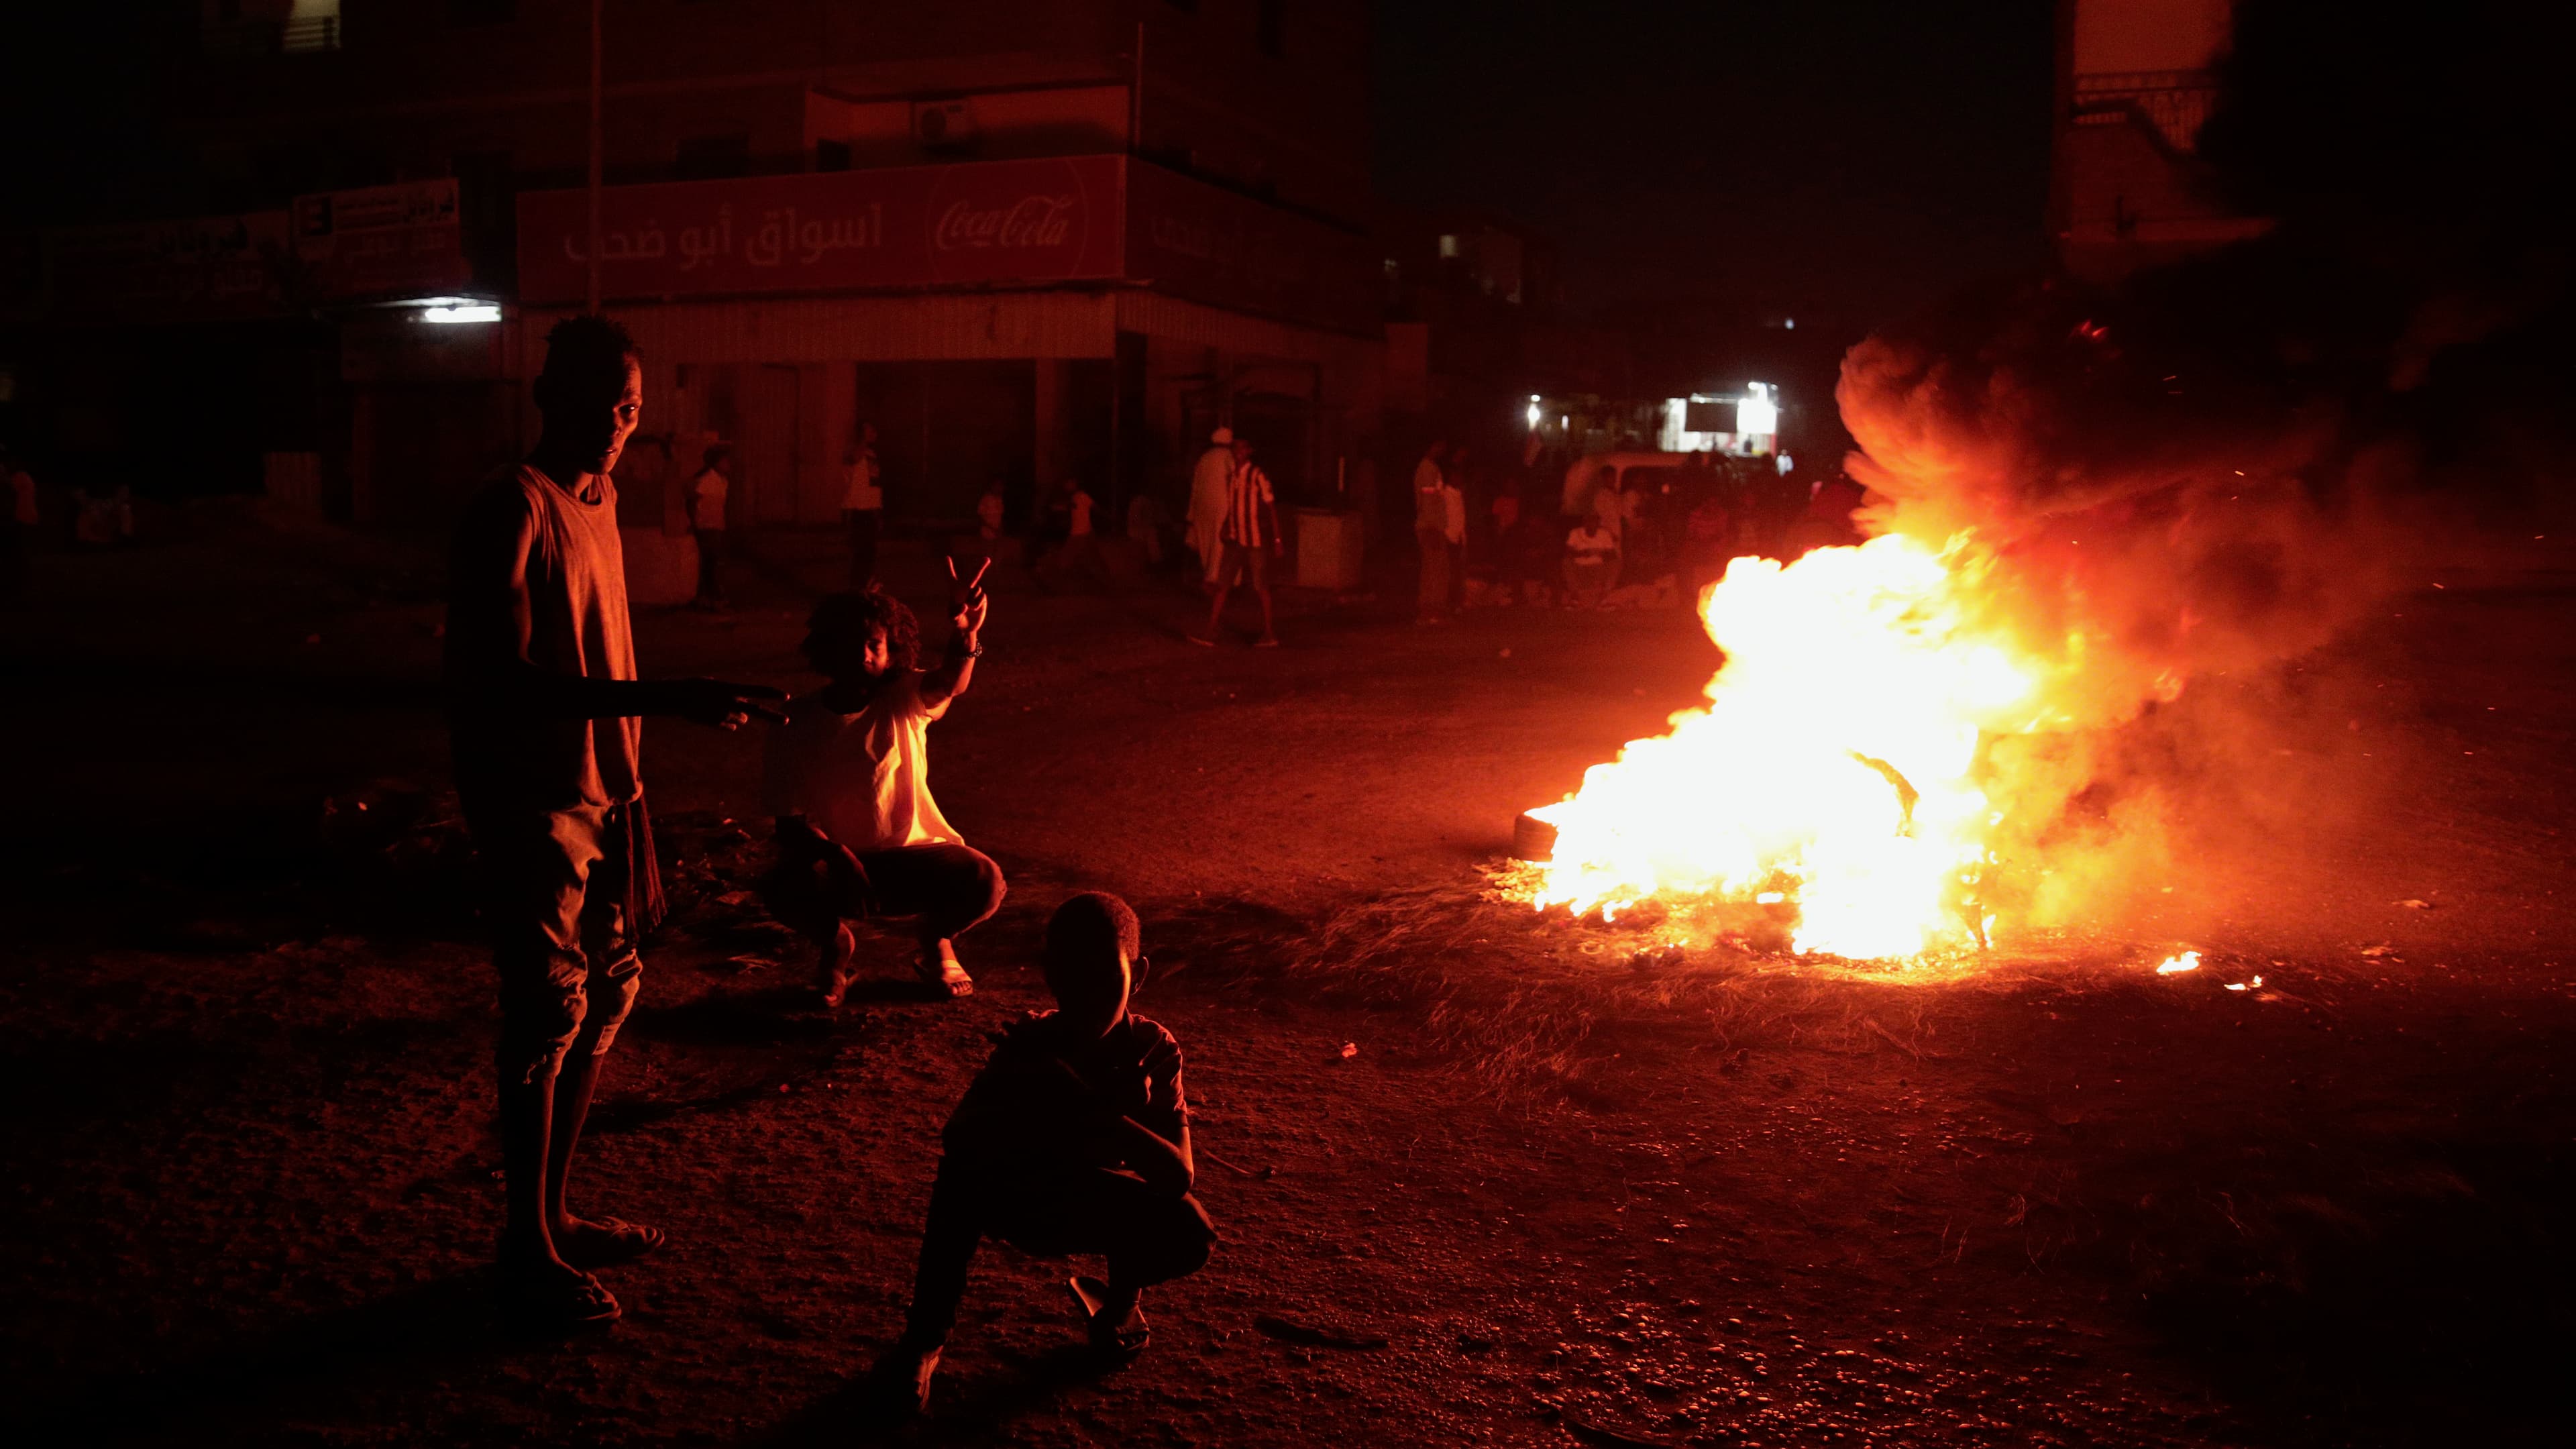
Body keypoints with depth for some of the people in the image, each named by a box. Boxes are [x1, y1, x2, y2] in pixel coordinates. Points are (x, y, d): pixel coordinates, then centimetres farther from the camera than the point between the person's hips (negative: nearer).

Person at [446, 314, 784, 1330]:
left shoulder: (596, 502, 12)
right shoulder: (512, 512, -16)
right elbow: (507, 681, -23)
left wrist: (628, 791, 15)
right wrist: (669, 700, -29)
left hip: (599, 795, 9)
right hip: (532, 801, -9)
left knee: (608, 990, 13)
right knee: (550, 1014, -3)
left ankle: (555, 1214, 27)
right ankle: (529, 1253, 9)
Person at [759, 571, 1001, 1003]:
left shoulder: (905, 701, -9)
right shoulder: (796, 721, -8)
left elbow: (949, 683, -35)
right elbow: (789, 820, -7)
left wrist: (966, 638, -59)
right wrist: (833, 853, -29)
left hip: (910, 857, 0)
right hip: (832, 858, 0)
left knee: (983, 882, -29)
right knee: (781, 889, -34)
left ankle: (937, 942, 9)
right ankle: (834, 943, 5)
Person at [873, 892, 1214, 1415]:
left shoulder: (1154, 1049, -20)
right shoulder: (1029, 1045, -21)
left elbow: (1181, 1176, -30)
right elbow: (957, 1137, -33)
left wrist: (1095, 1113, -43)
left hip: (1095, 1209, 1)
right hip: (1021, 1201, 0)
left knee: (1189, 1237, -28)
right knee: (966, 1165, -33)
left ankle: (1119, 1298, 7)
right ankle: (924, 1337, -17)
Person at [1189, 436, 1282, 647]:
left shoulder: (1258, 475, -10)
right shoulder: (1231, 476, 9)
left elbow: (1272, 507, -8)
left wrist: (1276, 538, -10)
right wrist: (1226, 528, 8)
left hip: (1256, 541, -6)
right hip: (1235, 540, 6)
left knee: (1260, 588, 3)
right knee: (1222, 585, 2)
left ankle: (1269, 634, 14)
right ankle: (1209, 633, 1)